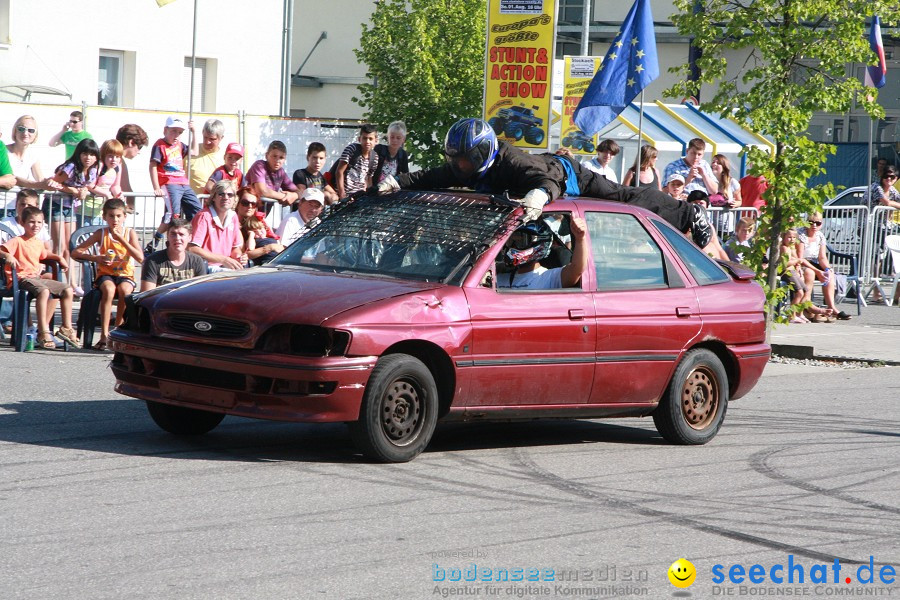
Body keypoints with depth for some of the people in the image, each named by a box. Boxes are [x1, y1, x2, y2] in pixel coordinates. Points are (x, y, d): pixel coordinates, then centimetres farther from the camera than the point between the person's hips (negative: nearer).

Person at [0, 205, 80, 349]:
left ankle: (66, 327, 11)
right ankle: (43, 333, -37)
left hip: (36, 278, 9)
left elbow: (44, 255, 40)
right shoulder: (17, 241, -7)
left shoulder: (38, 243, 17)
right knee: (43, 291, -37)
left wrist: (59, 258, 27)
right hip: (21, 278, -9)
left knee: (67, 289, 4)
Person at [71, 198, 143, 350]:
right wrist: (96, 258, -14)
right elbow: (75, 252, 2)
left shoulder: (130, 233, 3)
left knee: (124, 290, -34)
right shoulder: (101, 234, 3)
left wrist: (120, 239, -16)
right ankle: (104, 335, -35)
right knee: (109, 289, -35)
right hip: (105, 275, 0)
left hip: (125, 276, 0)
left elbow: (140, 258, -12)